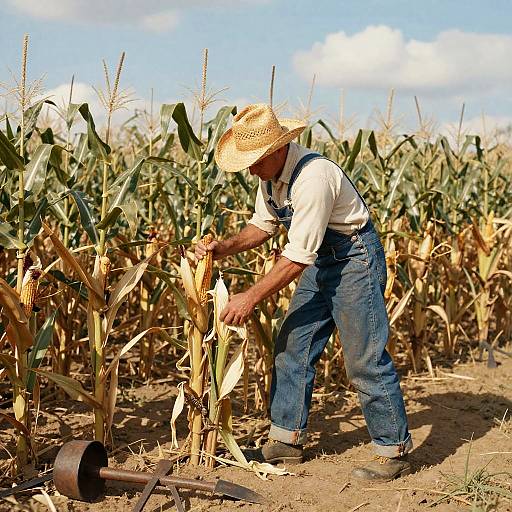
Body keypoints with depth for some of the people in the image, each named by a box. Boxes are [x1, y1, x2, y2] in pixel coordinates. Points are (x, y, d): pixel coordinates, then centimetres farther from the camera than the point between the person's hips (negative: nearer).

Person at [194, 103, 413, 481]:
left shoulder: (312, 177, -30)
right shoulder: (271, 173, -1)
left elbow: (297, 258, -29)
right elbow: (263, 226, 12)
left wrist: (251, 298, -24)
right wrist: (223, 248, -5)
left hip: (355, 258, -9)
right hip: (320, 262, 9)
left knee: (365, 358, -6)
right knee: (292, 346, 9)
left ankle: (394, 452, 7)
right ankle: (287, 440, 18)